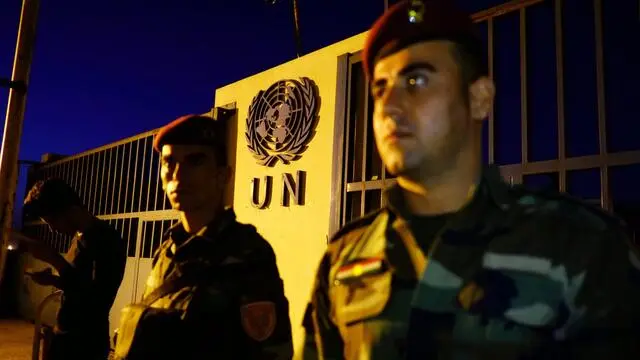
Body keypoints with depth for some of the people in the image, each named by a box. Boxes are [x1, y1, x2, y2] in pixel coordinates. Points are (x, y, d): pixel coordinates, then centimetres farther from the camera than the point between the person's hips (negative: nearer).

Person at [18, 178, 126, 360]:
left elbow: (99, 301, -26)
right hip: (63, 336, 8)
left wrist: (53, 259, -26)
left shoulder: (108, 239, -19)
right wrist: (53, 279, 0)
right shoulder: (80, 236, 7)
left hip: (86, 343, -8)